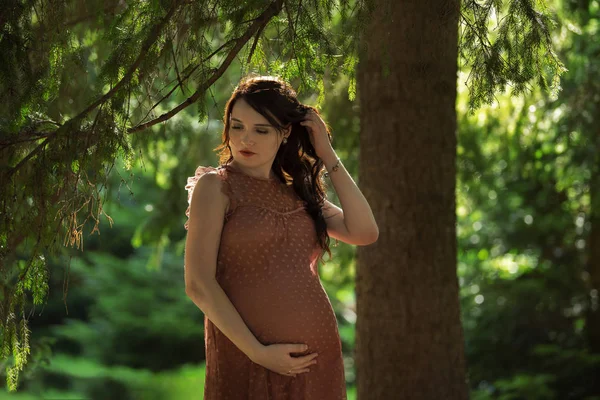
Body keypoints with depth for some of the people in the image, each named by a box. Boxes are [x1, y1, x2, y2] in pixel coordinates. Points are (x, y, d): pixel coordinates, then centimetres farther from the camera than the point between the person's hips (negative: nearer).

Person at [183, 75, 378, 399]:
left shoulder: (296, 190, 12)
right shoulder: (215, 187, -3)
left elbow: (364, 232, 0)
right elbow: (198, 284, -10)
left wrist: (328, 156, 2)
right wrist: (257, 351, -16)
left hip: (316, 356, 5)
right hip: (246, 357, -5)